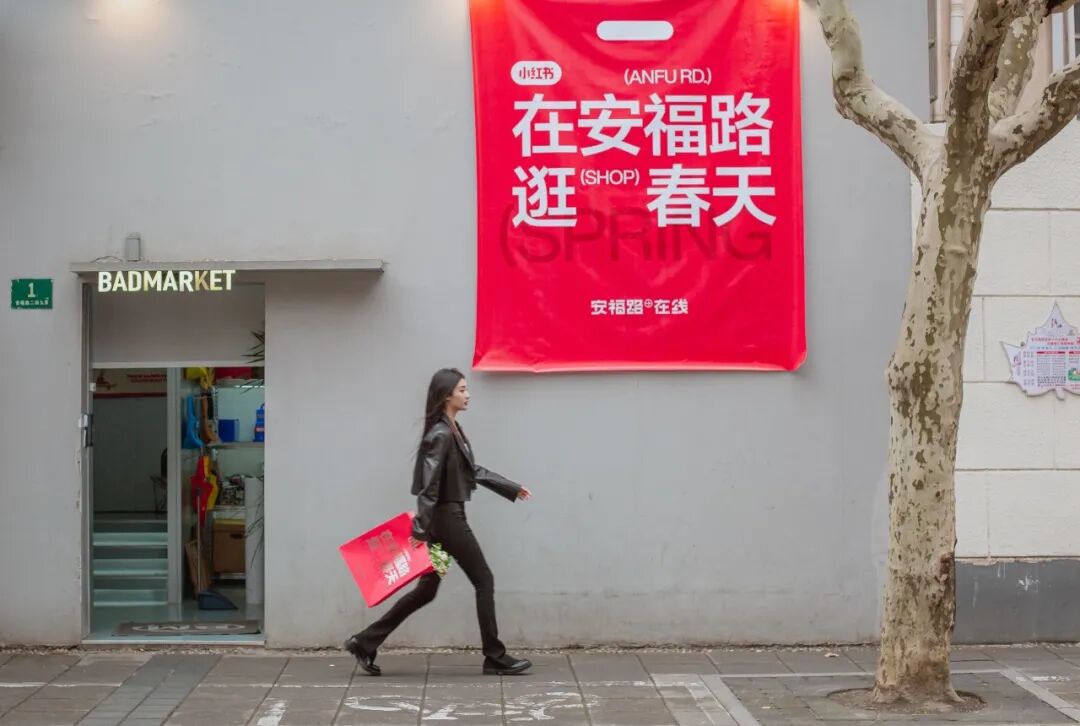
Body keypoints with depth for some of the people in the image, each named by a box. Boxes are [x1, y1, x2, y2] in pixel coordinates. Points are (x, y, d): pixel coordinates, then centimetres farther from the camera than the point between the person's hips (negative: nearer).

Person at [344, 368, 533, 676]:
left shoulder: (454, 430, 12)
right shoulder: (440, 435, -18)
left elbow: (474, 471, 22)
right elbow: (428, 485, -22)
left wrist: (512, 489, 26)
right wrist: (421, 530, -24)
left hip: (447, 518, 10)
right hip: (446, 518, -10)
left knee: (426, 590, 11)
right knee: (484, 582, 1)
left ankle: (365, 642, 13)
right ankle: (495, 658, 10)